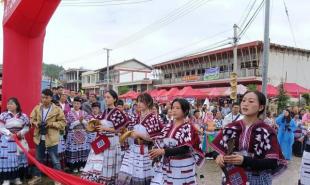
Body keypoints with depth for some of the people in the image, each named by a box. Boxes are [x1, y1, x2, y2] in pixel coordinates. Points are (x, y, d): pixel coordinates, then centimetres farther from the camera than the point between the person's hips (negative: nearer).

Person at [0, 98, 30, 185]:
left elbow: (26, 128, 3)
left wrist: (21, 132, -15)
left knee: (19, 158, 9)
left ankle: (17, 178, 22)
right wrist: (9, 133, -20)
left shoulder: (23, 116, 0)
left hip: (20, 140, 2)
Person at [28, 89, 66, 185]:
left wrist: (51, 124, -19)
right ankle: (37, 176, 38)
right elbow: (31, 119, 10)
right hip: (39, 138, 5)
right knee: (39, 159, 20)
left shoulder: (57, 109, -10)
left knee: (55, 160, 3)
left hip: (51, 138, -4)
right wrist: (36, 123, -11)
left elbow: (63, 122, -9)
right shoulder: (37, 108, 3)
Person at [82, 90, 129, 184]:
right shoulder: (105, 112, 12)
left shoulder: (118, 112, -9)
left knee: (107, 165, 1)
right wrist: (96, 126, 1)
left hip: (111, 142, -6)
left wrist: (107, 129, -16)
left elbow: (120, 128, -12)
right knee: (95, 166, 4)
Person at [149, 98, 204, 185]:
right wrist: (156, 151, -11)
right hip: (166, 164, 5)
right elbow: (160, 142, 10)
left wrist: (164, 151, -25)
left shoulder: (188, 128, -10)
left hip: (183, 166, -5)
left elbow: (184, 148, -19)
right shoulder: (168, 126, 6)